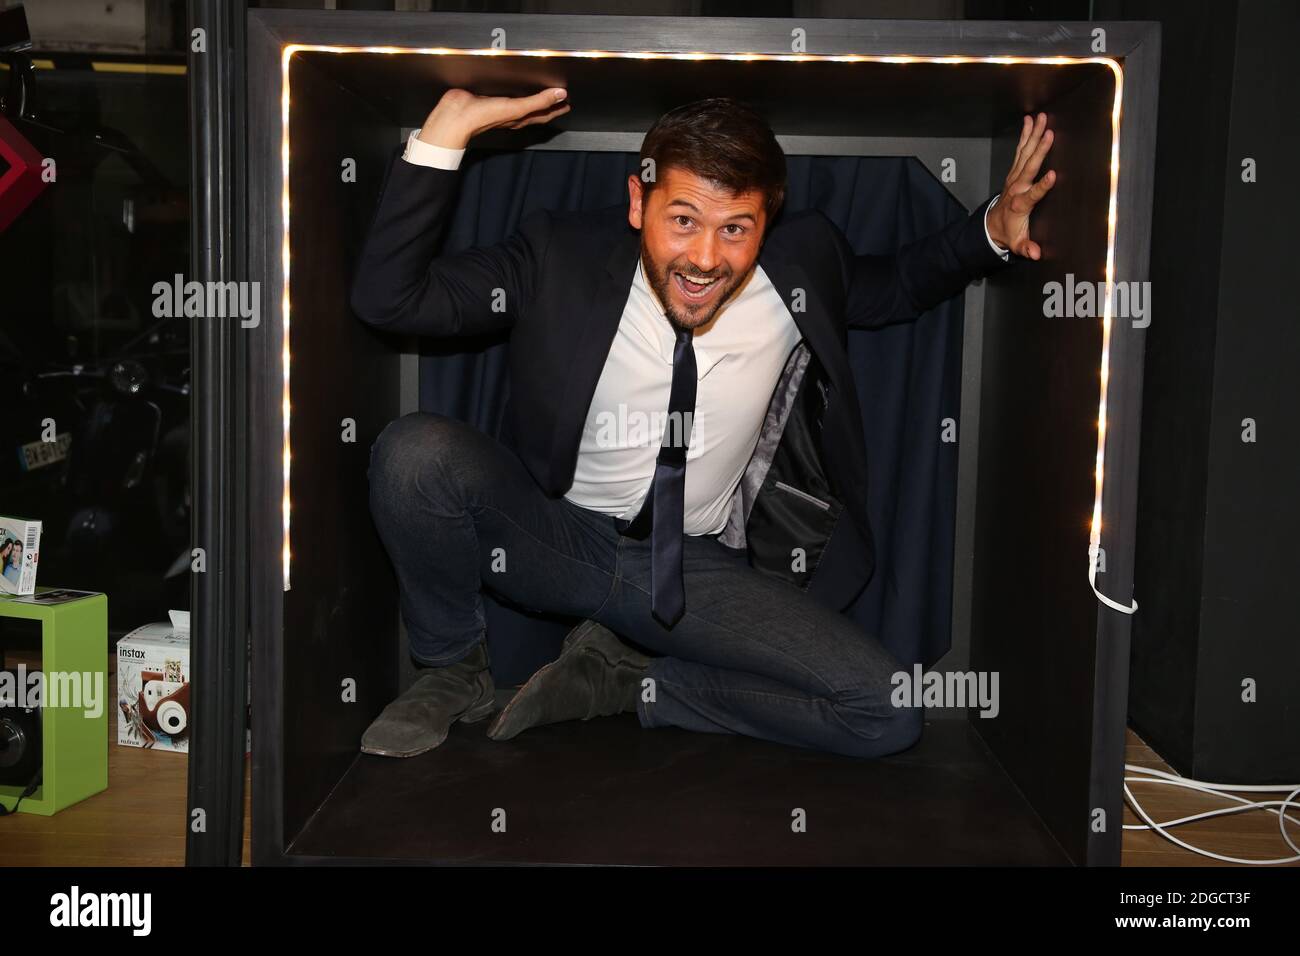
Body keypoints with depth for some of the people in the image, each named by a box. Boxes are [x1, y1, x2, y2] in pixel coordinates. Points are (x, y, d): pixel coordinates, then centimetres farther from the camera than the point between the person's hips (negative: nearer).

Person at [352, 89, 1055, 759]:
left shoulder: (803, 265, -6)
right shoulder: (564, 257, -12)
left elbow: (899, 287, 15)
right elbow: (386, 298, -17)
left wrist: (993, 231, -4)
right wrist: (447, 127, -26)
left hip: (700, 572, 2)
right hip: (556, 536, -1)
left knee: (889, 717, -17)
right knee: (416, 450, -30)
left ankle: (624, 678, -2)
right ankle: (453, 672, -3)